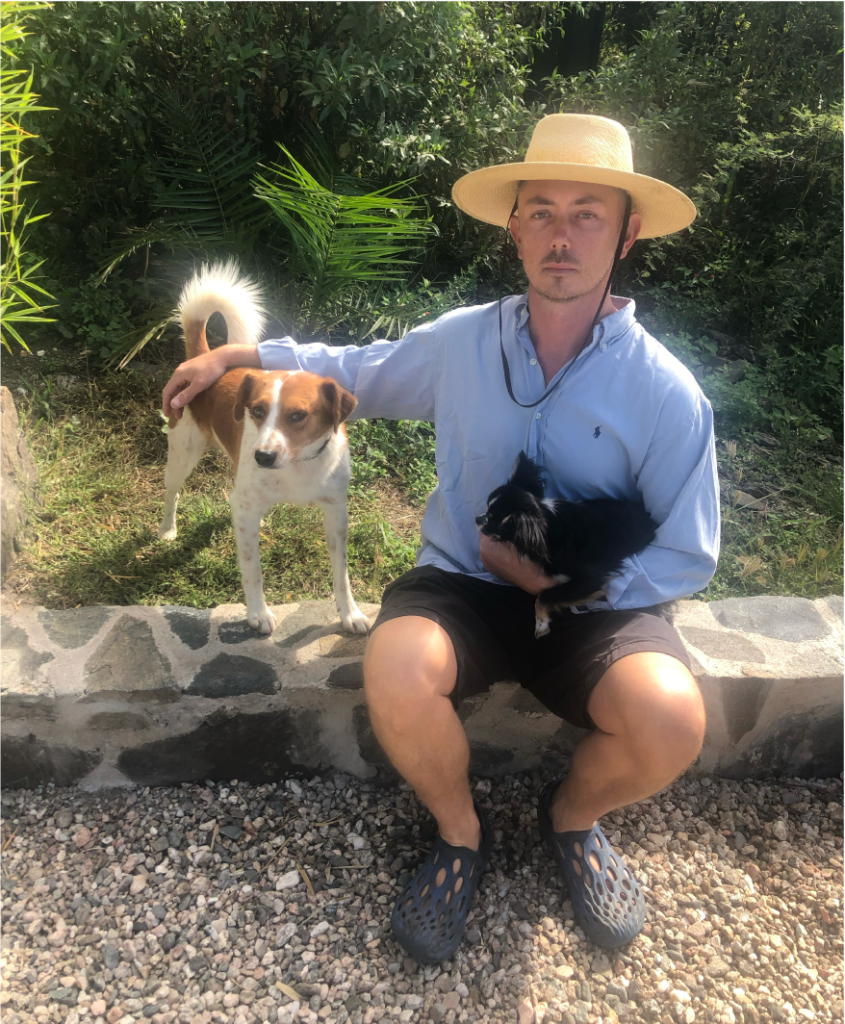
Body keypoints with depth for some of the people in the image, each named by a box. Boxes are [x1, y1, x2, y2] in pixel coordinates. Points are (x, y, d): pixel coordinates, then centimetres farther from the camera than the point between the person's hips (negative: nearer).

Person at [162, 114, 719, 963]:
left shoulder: (666, 392, -9)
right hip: (461, 583, 1)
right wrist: (238, 356, 15)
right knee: (396, 679, -31)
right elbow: (359, 370, 17)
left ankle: (571, 815, 11)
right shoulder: (460, 341, -1)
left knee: (671, 724, -30)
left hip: (595, 601, 0)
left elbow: (688, 559, -4)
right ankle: (460, 833, 6)